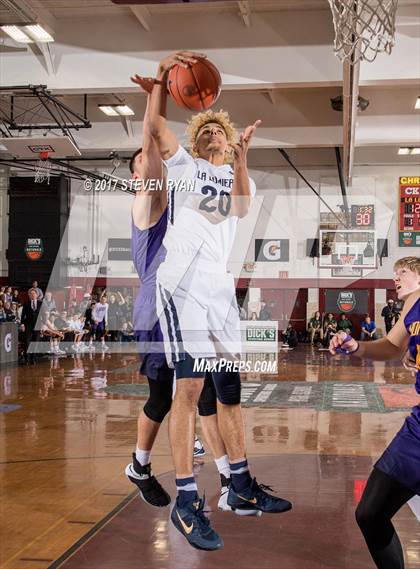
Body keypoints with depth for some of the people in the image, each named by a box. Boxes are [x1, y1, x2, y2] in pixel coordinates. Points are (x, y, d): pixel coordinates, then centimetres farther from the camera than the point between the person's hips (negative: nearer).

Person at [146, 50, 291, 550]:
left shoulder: (236, 176, 19)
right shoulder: (184, 165, 13)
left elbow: (242, 208, -4)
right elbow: (156, 126, -2)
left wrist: (241, 158, -17)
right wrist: (161, 76, -12)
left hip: (220, 286, 5)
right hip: (183, 281, -5)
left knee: (230, 386, 10)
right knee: (190, 386, -12)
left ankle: (241, 486, 23)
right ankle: (186, 501, -7)